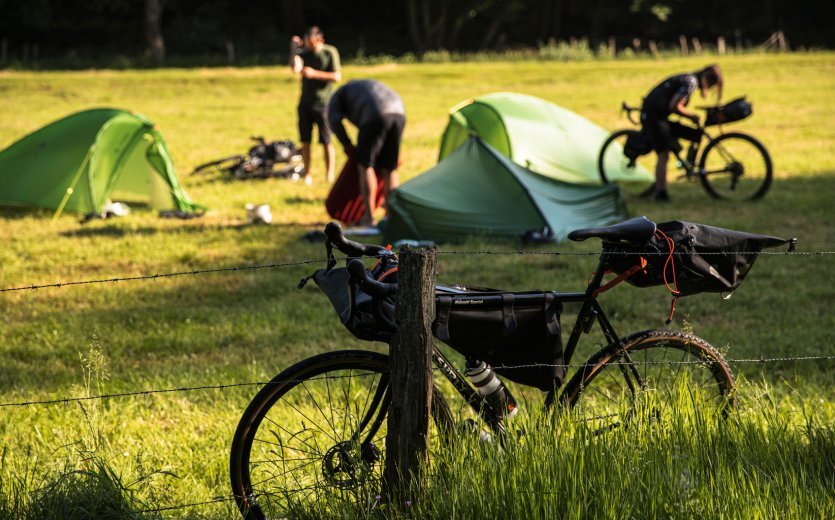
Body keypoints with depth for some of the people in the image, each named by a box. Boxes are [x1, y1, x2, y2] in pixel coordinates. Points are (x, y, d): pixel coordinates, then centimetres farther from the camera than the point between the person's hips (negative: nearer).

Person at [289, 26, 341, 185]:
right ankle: (307, 174, 12)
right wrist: (293, 48, -13)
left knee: (326, 142, -2)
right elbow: (296, 69, -13)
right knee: (305, 141, 4)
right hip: (305, 102, 3)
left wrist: (314, 73, -17)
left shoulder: (330, 52, -4)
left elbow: (337, 77, -10)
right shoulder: (303, 52, 5)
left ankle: (329, 175, 5)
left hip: (323, 103, -3)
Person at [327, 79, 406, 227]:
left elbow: (334, 120, 6)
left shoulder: (338, 95, 26)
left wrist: (347, 144, 17)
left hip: (376, 117, -5)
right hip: (398, 114, 5)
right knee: (389, 169, 14)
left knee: (365, 166, 8)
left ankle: (369, 217, 3)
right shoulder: (370, 84, 43)